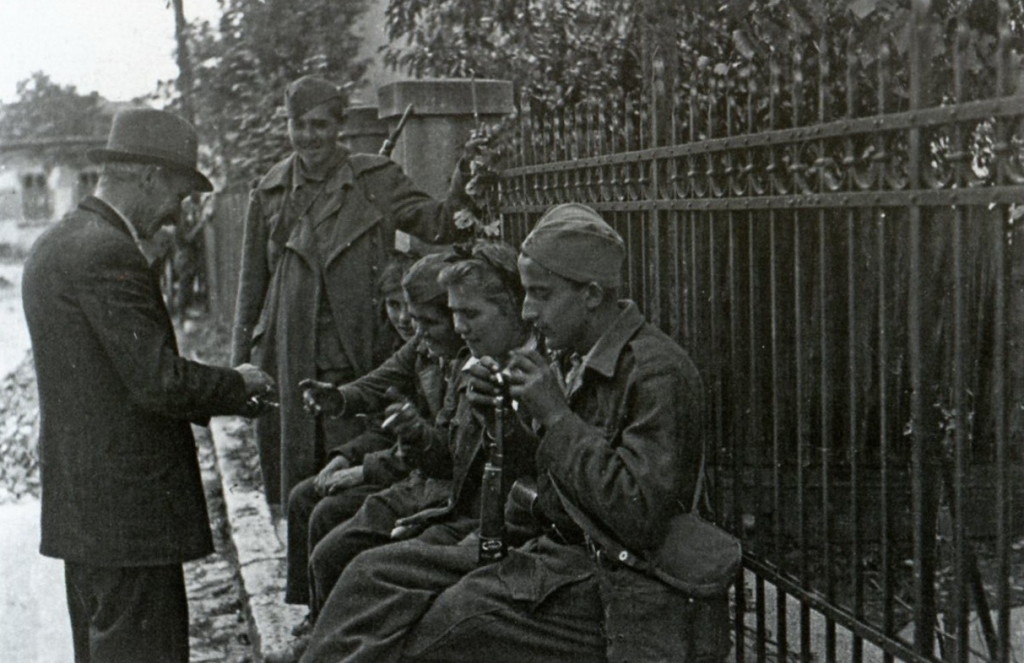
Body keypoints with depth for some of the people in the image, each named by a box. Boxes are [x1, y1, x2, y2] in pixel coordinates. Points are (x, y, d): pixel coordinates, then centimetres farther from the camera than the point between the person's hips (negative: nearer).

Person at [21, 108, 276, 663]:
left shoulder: (53, 245, 13)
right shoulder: (109, 253, -18)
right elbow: (159, 382, -22)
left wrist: (223, 389, 12)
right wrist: (239, 387, -5)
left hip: (77, 506, 10)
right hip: (129, 507, -10)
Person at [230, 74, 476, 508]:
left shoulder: (375, 180, 2)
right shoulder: (271, 191, 8)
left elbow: (438, 223, -8)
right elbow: (252, 280, 13)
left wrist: (463, 186, -27)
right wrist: (241, 358, 12)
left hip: (352, 356, -2)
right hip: (285, 355, 3)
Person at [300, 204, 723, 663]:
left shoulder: (660, 372, -16)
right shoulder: (569, 362, 11)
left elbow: (640, 519, -24)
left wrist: (556, 416, -19)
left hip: (612, 590, -8)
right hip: (547, 554, 9)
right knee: (374, 573, -3)